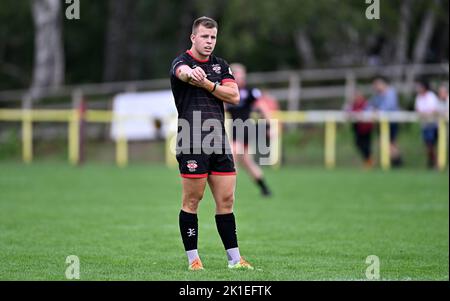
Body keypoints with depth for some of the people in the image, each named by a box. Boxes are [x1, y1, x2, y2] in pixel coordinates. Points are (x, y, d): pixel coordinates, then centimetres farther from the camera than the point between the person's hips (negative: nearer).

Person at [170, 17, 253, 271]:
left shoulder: (221, 65, 15)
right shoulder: (182, 63, -3)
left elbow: (234, 96, 2)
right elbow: (184, 72, -30)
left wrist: (206, 83, -12)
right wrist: (191, 73, -55)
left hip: (220, 143, 5)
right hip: (192, 144, -5)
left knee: (226, 200, 6)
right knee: (192, 201, 0)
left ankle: (234, 258, 11)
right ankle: (193, 258, 7)